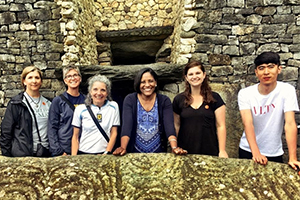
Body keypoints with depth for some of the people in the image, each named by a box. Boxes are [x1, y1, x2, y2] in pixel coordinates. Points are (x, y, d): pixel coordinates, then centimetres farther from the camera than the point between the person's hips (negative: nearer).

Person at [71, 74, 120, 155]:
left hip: (104, 153, -1)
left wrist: (107, 153, -3)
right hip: (83, 153, 1)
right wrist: (73, 158, -1)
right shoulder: (80, 109, 4)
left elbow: (114, 133, 5)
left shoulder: (113, 107, 3)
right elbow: (75, 136, 8)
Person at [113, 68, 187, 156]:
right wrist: (123, 148, -30)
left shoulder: (164, 101, -3)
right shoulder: (130, 100, -4)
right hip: (135, 152, 0)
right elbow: (127, 125, -14)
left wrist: (174, 148, -30)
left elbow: (169, 125, -14)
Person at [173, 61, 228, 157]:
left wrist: (222, 151, -6)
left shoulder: (214, 98, 0)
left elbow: (221, 126, -1)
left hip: (210, 151, -1)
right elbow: (176, 125, 8)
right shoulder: (179, 99, 3)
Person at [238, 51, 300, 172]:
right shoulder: (245, 93, -12)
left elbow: (290, 124, -18)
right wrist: (256, 153, -33)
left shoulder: (287, 90, -12)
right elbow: (248, 123, -22)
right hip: (248, 150, 0)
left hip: (274, 153, 0)